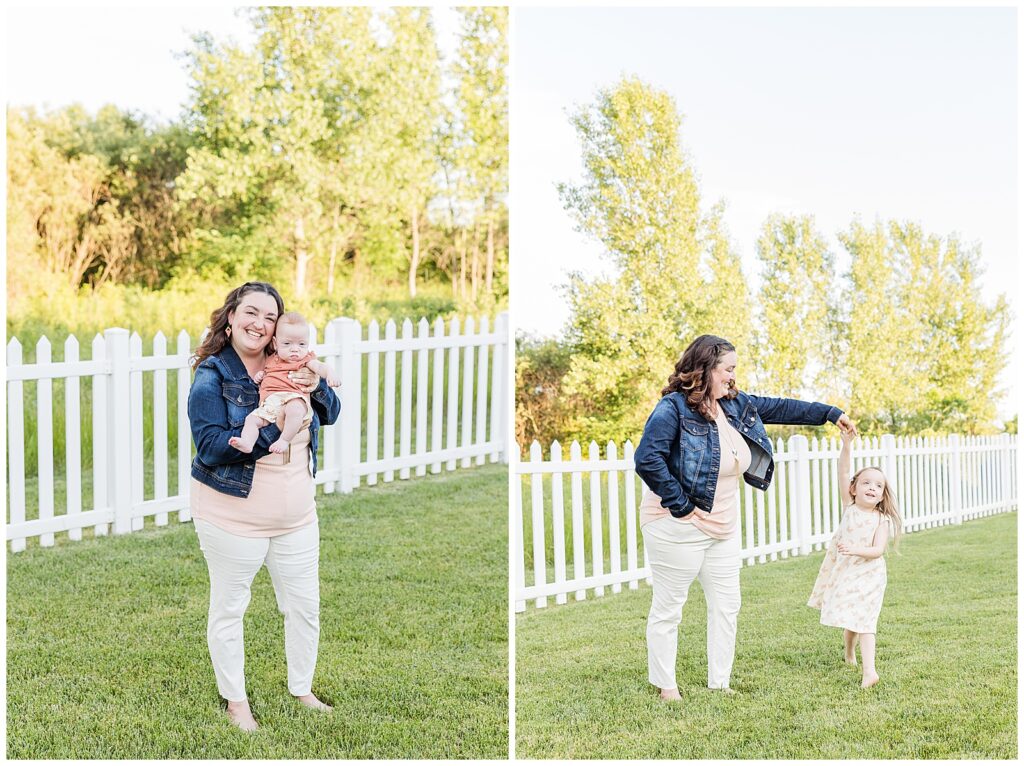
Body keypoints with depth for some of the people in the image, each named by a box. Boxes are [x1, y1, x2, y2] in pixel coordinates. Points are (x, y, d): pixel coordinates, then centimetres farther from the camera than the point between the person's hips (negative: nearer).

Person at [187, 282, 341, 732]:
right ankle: (235, 701, 26)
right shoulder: (213, 375, -14)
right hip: (233, 516, -5)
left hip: (296, 515, 5)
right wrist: (271, 429, -29)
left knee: (305, 607, 14)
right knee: (228, 609, 9)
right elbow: (210, 447, -22)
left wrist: (316, 387, -14)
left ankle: (302, 691, 34)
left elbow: (330, 415, 8)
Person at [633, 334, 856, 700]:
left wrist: (830, 414, 21)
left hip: (723, 527, 9)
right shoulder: (673, 408, -19)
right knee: (668, 608, 2)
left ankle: (720, 683, 22)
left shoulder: (735, 404, 7)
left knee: (726, 605, 12)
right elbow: (647, 460, -27)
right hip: (679, 528, -9)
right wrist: (680, 505, -23)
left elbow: (780, 408, 19)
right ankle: (666, 688, 14)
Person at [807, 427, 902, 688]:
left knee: (864, 620, -10)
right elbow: (843, 473, -12)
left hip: (868, 575, -3)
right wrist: (846, 445, -24)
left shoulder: (882, 519, -7)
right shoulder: (849, 506, -1)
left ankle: (869, 670, -15)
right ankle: (849, 653, 42)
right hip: (843, 571, 3)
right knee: (849, 619, 16)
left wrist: (855, 549, -33)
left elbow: (878, 550, -16)